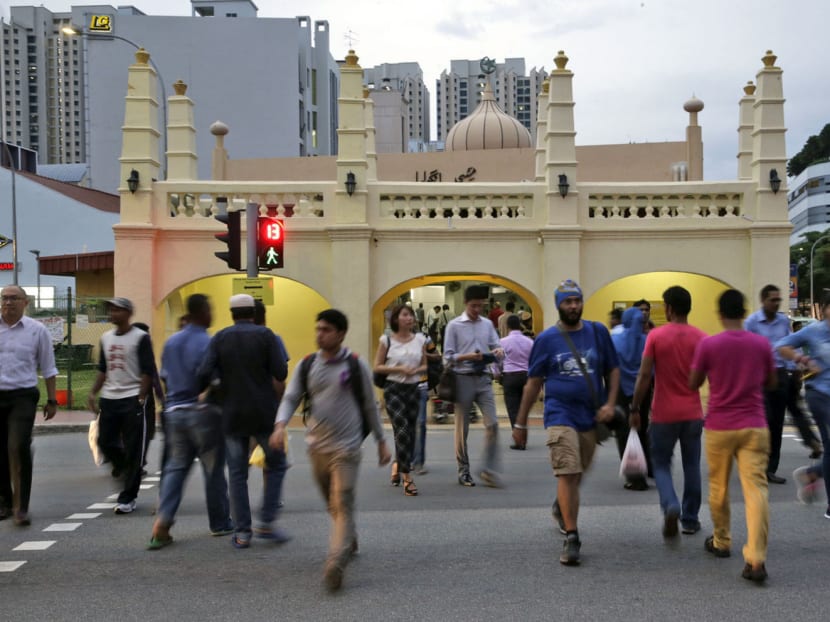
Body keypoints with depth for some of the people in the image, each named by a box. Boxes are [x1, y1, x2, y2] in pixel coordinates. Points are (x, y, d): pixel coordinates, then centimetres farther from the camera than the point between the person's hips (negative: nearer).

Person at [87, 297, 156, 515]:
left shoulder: (140, 338, -6)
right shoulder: (106, 338, 13)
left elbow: (148, 372, -9)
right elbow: (103, 369, 19)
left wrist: (141, 399, -15)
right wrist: (93, 393, 8)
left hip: (132, 400, -6)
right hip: (108, 399, 6)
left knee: (132, 451, -2)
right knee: (105, 442, 5)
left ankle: (127, 498, 6)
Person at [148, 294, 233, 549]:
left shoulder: (171, 342, 8)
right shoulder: (208, 343, -13)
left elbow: (165, 377, 14)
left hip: (174, 411, 6)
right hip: (203, 412, -5)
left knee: (175, 467, 9)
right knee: (213, 469, 7)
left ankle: (162, 520, -5)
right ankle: (219, 523, 18)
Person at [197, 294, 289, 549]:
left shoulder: (220, 338, 2)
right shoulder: (264, 335, -3)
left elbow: (205, 374, -8)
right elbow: (280, 373, -9)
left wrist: (200, 394, 9)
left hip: (233, 415, 2)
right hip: (264, 413, -2)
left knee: (237, 474, 8)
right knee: (276, 465, 13)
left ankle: (242, 532, 9)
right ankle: (266, 523, 6)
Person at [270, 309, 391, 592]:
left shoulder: (356, 365, -3)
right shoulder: (307, 366, 5)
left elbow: (370, 405, 3)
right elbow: (290, 398, 1)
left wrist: (381, 442, 6)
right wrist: (280, 424, -19)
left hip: (346, 448, -4)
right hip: (317, 446, 4)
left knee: (343, 505, -12)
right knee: (332, 504, 17)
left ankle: (336, 563, -17)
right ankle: (349, 540, 41)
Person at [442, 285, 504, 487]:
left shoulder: (488, 324, 11)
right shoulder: (454, 325, 0)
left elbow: (496, 346, 11)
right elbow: (448, 357, -4)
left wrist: (498, 351, -13)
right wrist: (468, 356, -20)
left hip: (484, 379, 3)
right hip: (463, 379, -3)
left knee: (492, 423, -6)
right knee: (462, 428, 5)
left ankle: (489, 470, 3)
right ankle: (463, 470, 15)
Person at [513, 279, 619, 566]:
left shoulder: (598, 332, 3)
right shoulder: (546, 339, -2)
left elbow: (613, 370, 9)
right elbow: (533, 382, 2)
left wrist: (610, 403, -6)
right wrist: (520, 423, 3)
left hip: (591, 416, 3)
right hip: (560, 415, -3)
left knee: (577, 474, 18)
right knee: (568, 475, -12)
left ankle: (561, 506, 47)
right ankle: (571, 537, -5)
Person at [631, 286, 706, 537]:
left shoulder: (656, 336, -8)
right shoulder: (701, 338, -2)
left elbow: (644, 376, -10)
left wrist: (635, 409, -2)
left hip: (664, 414, -2)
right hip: (693, 413, 2)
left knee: (661, 464, 11)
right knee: (691, 466, 14)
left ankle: (671, 507, -13)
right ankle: (690, 520, 21)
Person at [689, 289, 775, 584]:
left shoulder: (708, 344, -8)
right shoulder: (761, 344, 0)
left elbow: (693, 383, 1)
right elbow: (771, 383, 12)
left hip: (719, 428, -1)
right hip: (754, 427, 1)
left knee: (718, 487, 16)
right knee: (757, 489, -4)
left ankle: (721, 542, 32)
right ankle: (756, 559, -14)